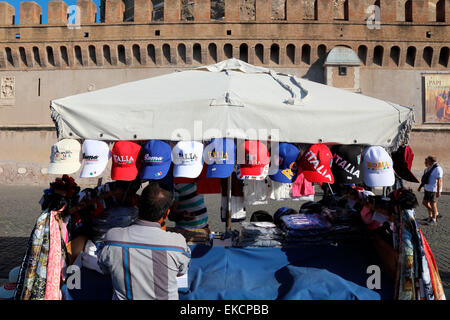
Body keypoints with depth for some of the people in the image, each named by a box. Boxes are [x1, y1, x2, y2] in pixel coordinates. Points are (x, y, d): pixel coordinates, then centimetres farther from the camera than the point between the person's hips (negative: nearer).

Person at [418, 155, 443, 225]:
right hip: (427, 189, 9)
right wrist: (420, 186, 20)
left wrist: (438, 192, -23)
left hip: (434, 190, -9)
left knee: (433, 204, -1)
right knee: (425, 202, 13)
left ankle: (434, 220, 11)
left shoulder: (437, 169, -17)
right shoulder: (428, 168, 10)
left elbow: (439, 181, -21)